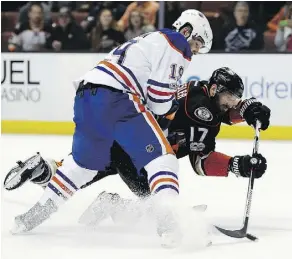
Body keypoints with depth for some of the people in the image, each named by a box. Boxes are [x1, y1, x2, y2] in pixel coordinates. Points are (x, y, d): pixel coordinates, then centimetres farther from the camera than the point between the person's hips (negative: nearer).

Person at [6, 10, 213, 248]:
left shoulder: (149, 40, 33)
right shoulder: (176, 44, 3)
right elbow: (159, 97, -5)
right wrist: (172, 108, 14)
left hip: (85, 95, 9)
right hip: (116, 100, -9)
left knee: (84, 160, 26)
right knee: (161, 156, -5)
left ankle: (36, 213, 30)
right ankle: (169, 223, -22)